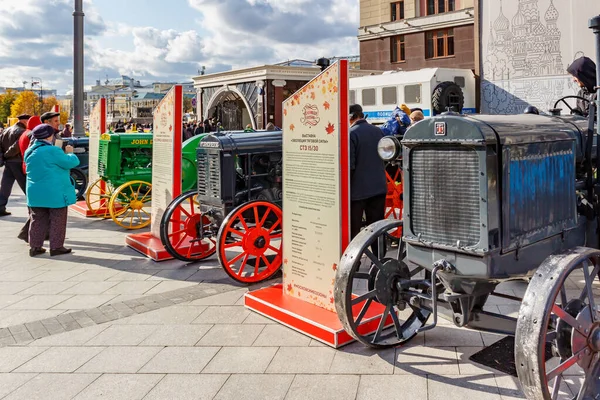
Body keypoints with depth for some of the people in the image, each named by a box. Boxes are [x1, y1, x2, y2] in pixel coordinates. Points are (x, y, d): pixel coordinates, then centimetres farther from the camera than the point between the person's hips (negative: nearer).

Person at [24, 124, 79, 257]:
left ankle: (35, 247, 18)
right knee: (57, 220, 5)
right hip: (55, 193, -7)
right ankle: (56, 247, 10)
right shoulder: (52, 151, -17)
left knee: (38, 220, 14)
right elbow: (72, 162, -14)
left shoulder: (29, 151, 8)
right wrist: (69, 153, 5)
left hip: (35, 193, 7)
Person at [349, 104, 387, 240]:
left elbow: (349, 165, -17)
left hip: (358, 189, -6)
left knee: (353, 230, 3)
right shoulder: (378, 131, 5)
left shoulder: (351, 133, -14)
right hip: (379, 187, 6)